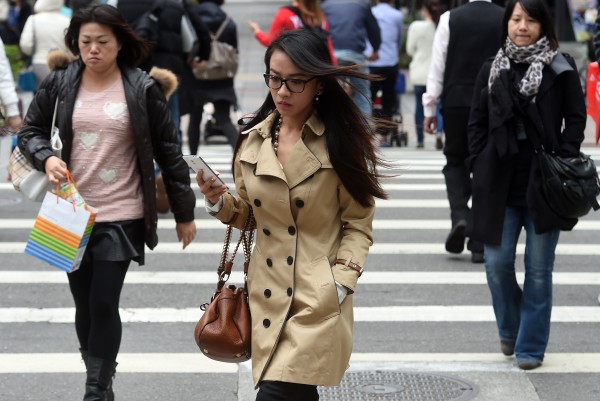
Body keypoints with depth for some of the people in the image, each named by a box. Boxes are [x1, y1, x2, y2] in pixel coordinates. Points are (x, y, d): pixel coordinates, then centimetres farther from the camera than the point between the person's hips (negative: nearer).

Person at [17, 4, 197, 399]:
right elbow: (31, 130, 11)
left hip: (121, 216, -3)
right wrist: (46, 158, -12)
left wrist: (184, 212, 3)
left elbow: (168, 152, 0)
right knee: (84, 304, 10)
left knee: (104, 303, -9)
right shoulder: (59, 83, 1)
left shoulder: (143, 88, -6)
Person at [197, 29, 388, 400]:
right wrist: (219, 201, -5)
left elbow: (358, 224, -4)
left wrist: (338, 285, -15)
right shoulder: (254, 140, 5)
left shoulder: (342, 142, -7)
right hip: (268, 295, 5)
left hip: (319, 300, -5)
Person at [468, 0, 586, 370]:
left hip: (543, 184, -2)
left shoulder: (561, 69, 0)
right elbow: (477, 123, 11)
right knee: (497, 263, 1)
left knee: (539, 268, 3)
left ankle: (530, 346, 13)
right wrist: (481, 168, 2)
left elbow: (576, 119, 1)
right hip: (500, 183, 2)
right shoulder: (492, 70, 8)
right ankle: (509, 329, 27)